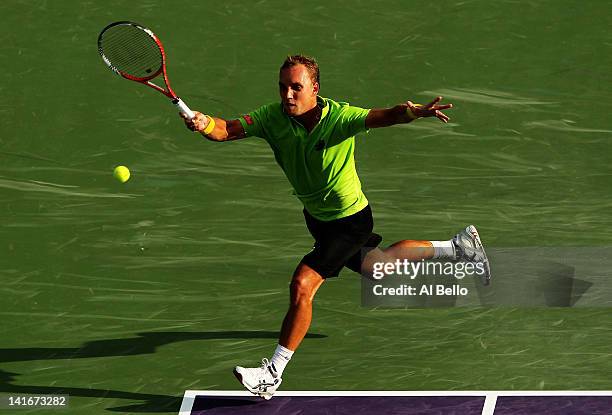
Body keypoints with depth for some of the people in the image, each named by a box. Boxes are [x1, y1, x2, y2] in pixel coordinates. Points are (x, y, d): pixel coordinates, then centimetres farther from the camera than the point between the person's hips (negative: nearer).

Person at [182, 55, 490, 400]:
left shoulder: (340, 117, -31)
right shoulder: (273, 117, -19)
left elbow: (386, 116, -44)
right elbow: (228, 129, -29)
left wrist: (416, 111, -65)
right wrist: (204, 124, -52)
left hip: (350, 220, -7)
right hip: (317, 216, 7)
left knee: (302, 285, -19)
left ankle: (274, 373, -9)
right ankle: (459, 247, 47)